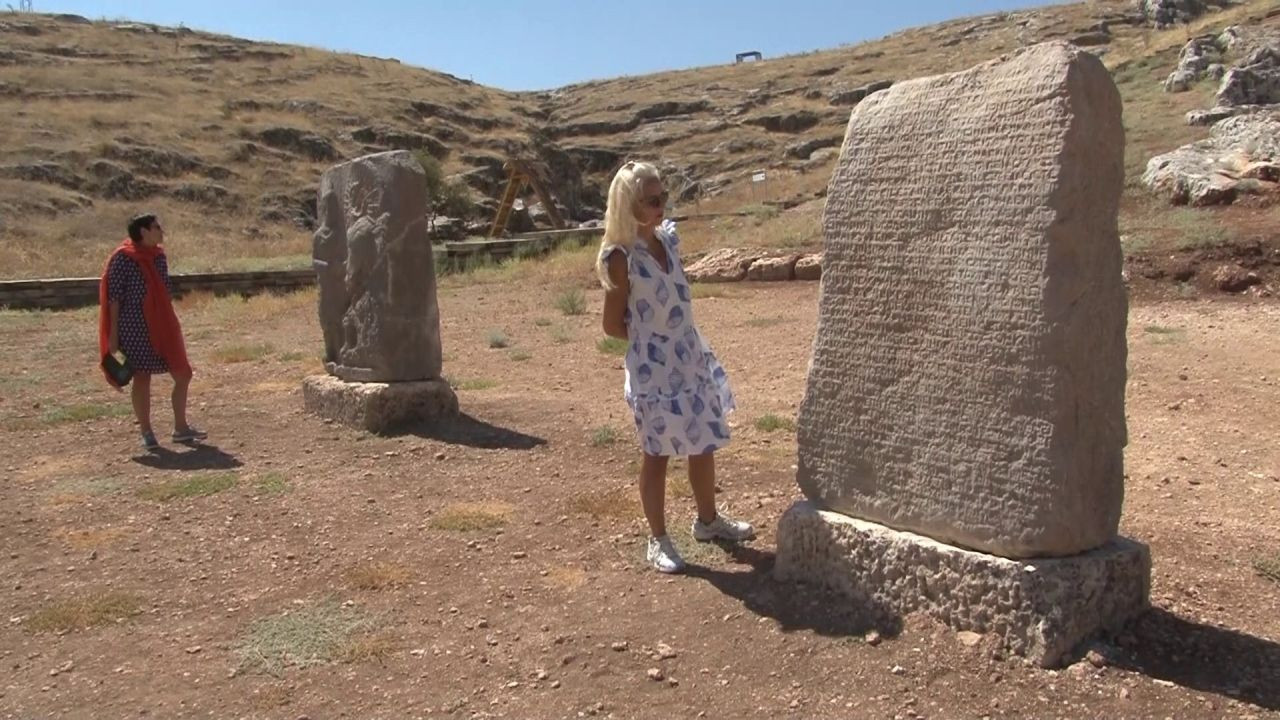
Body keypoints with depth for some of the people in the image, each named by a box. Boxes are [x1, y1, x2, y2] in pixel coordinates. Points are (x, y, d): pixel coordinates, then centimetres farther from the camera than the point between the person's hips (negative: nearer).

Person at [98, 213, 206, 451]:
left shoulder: (159, 255, 10)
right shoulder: (123, 258, -9)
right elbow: (114, 296, -9)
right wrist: (113, 333, -12)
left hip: (162, 326, 7)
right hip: (136, 327, -7)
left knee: (182, 373, 7)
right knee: (142, 377, 1)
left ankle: (181, 428, 19)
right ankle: (146, 432, 14)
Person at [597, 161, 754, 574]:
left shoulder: (668, 238, 3)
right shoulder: (622, 257, -17)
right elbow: (613, 324, -11)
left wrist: (677, 340, 10)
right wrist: (650, 339, 0)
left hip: (691, 357, 7)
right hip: (653, 367, -7)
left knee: (704, 445, 18)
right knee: (657, 455, 5)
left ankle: (708, 520, 38)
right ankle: (658, 540, 20)